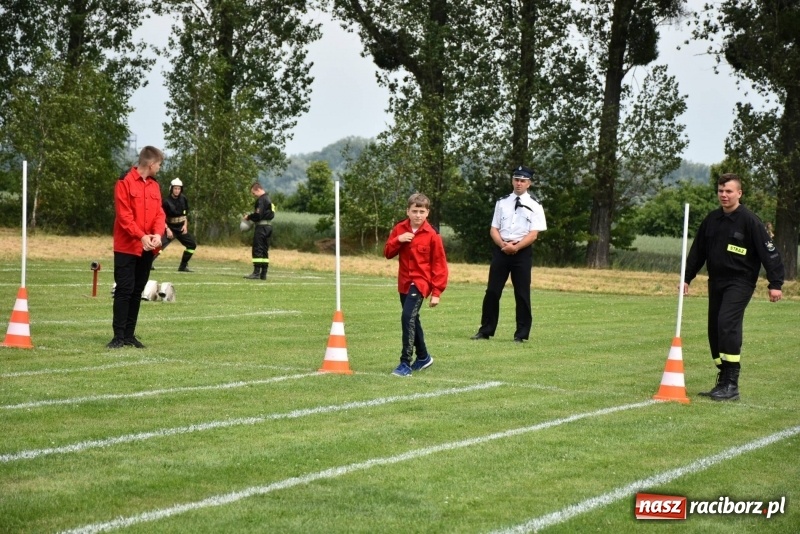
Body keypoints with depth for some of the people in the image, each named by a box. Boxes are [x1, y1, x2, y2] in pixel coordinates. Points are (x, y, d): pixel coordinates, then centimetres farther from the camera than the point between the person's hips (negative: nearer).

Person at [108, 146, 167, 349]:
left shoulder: (154, 185, 11)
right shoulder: (125, 183, -9)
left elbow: (159, 213, 7)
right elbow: (124, 215, -15)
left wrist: (157, 234, -12)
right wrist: (141, 235, -24)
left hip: (147, 248, 7)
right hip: (127, 247, -7)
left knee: (138, 291, 9)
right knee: (124, 290, -6)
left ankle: (130, 334, 15)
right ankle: (119, 336, -4)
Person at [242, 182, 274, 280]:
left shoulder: (261, 200, -12)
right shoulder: (268, 199, 19)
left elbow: (258, 215, -21)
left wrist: (248, 217, -4)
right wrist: (251, 217, 14)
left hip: (261, 226, -10)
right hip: (268, 225, 10)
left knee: (257, 249, -8)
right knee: (265, 250, 11)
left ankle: (256, 272, -11)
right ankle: (263, 274, 12)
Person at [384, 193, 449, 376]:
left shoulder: (432, 235, -11)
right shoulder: (399, 229, 3)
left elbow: (439, 265, -8)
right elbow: (388, 253, 4)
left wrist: (436, 292, -11)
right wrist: (397, 240, -16)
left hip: (421, 282, -6)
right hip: (404, 282, 6)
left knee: (408, 317, -22)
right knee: (411, 320, 18)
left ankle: (405, 363, -21)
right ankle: (423, 357, 37)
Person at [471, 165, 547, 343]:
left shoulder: (534, 206, 2)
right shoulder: (502, 202, 10)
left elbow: (533, 234, -6)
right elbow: (494, 229, 7)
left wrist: (515, 247, -18)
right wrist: (503, 245, -11)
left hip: (522, 252, -2)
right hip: (500, 250, 3)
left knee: (522, 294, 0)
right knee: (492, 291, 3)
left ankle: (521, 333, 6)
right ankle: (485, 330, 10)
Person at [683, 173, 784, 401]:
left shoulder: (749, 221, -10)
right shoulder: (711, 220, 9)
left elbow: (769, 252, -12)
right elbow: (697, 251, 19)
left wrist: (775, 283, -16)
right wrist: (687, 278, 17)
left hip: (740, 282, -7)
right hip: (716, 282, 7)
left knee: (727, 324, -21)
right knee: (715, 329, 6)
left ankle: (731, 384, -19)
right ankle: (723, 382, 16)